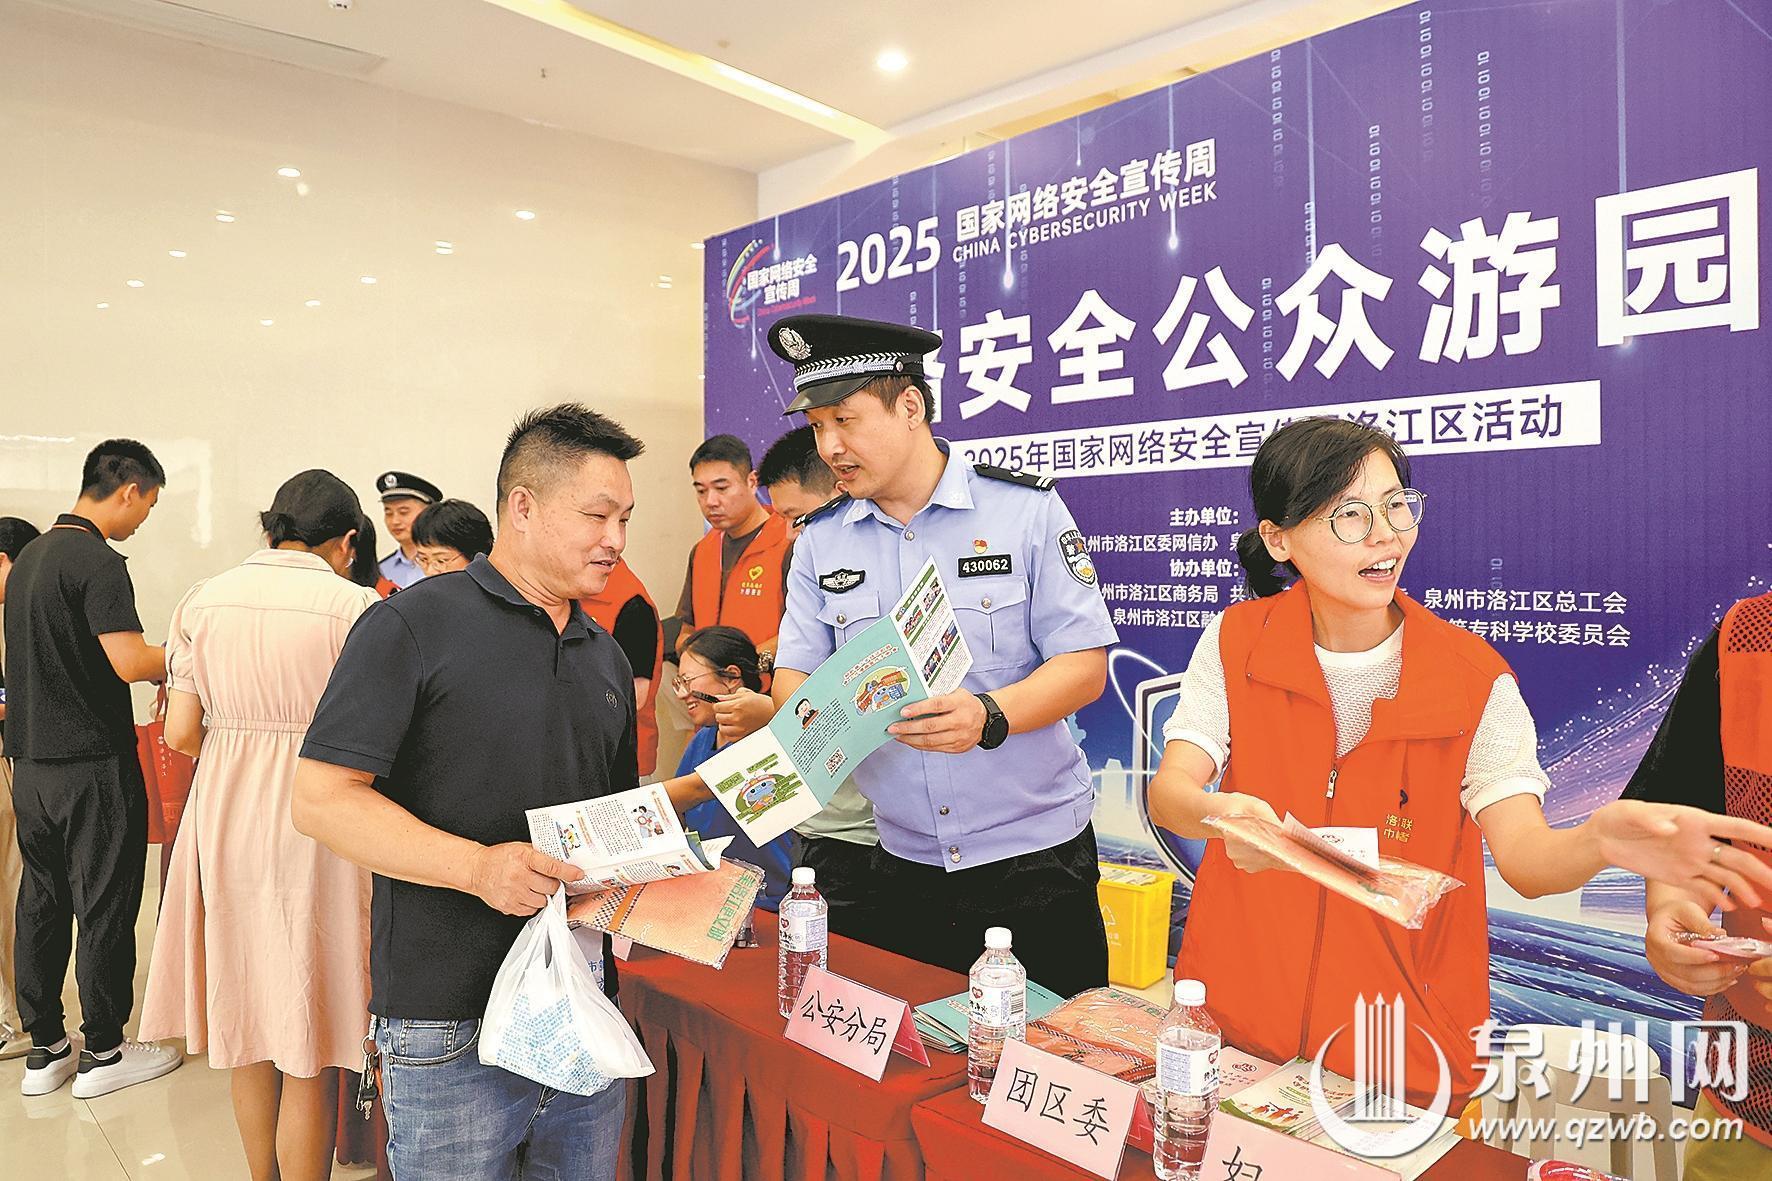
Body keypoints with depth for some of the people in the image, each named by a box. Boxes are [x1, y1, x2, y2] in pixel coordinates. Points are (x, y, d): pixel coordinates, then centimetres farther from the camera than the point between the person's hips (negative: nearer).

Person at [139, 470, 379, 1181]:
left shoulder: (203, 601, 3)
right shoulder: (355, 606, -11)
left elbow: (181, 734, 1)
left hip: (223, 818, 5)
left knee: (245, 1017, 21)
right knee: (310, 1041, 7)